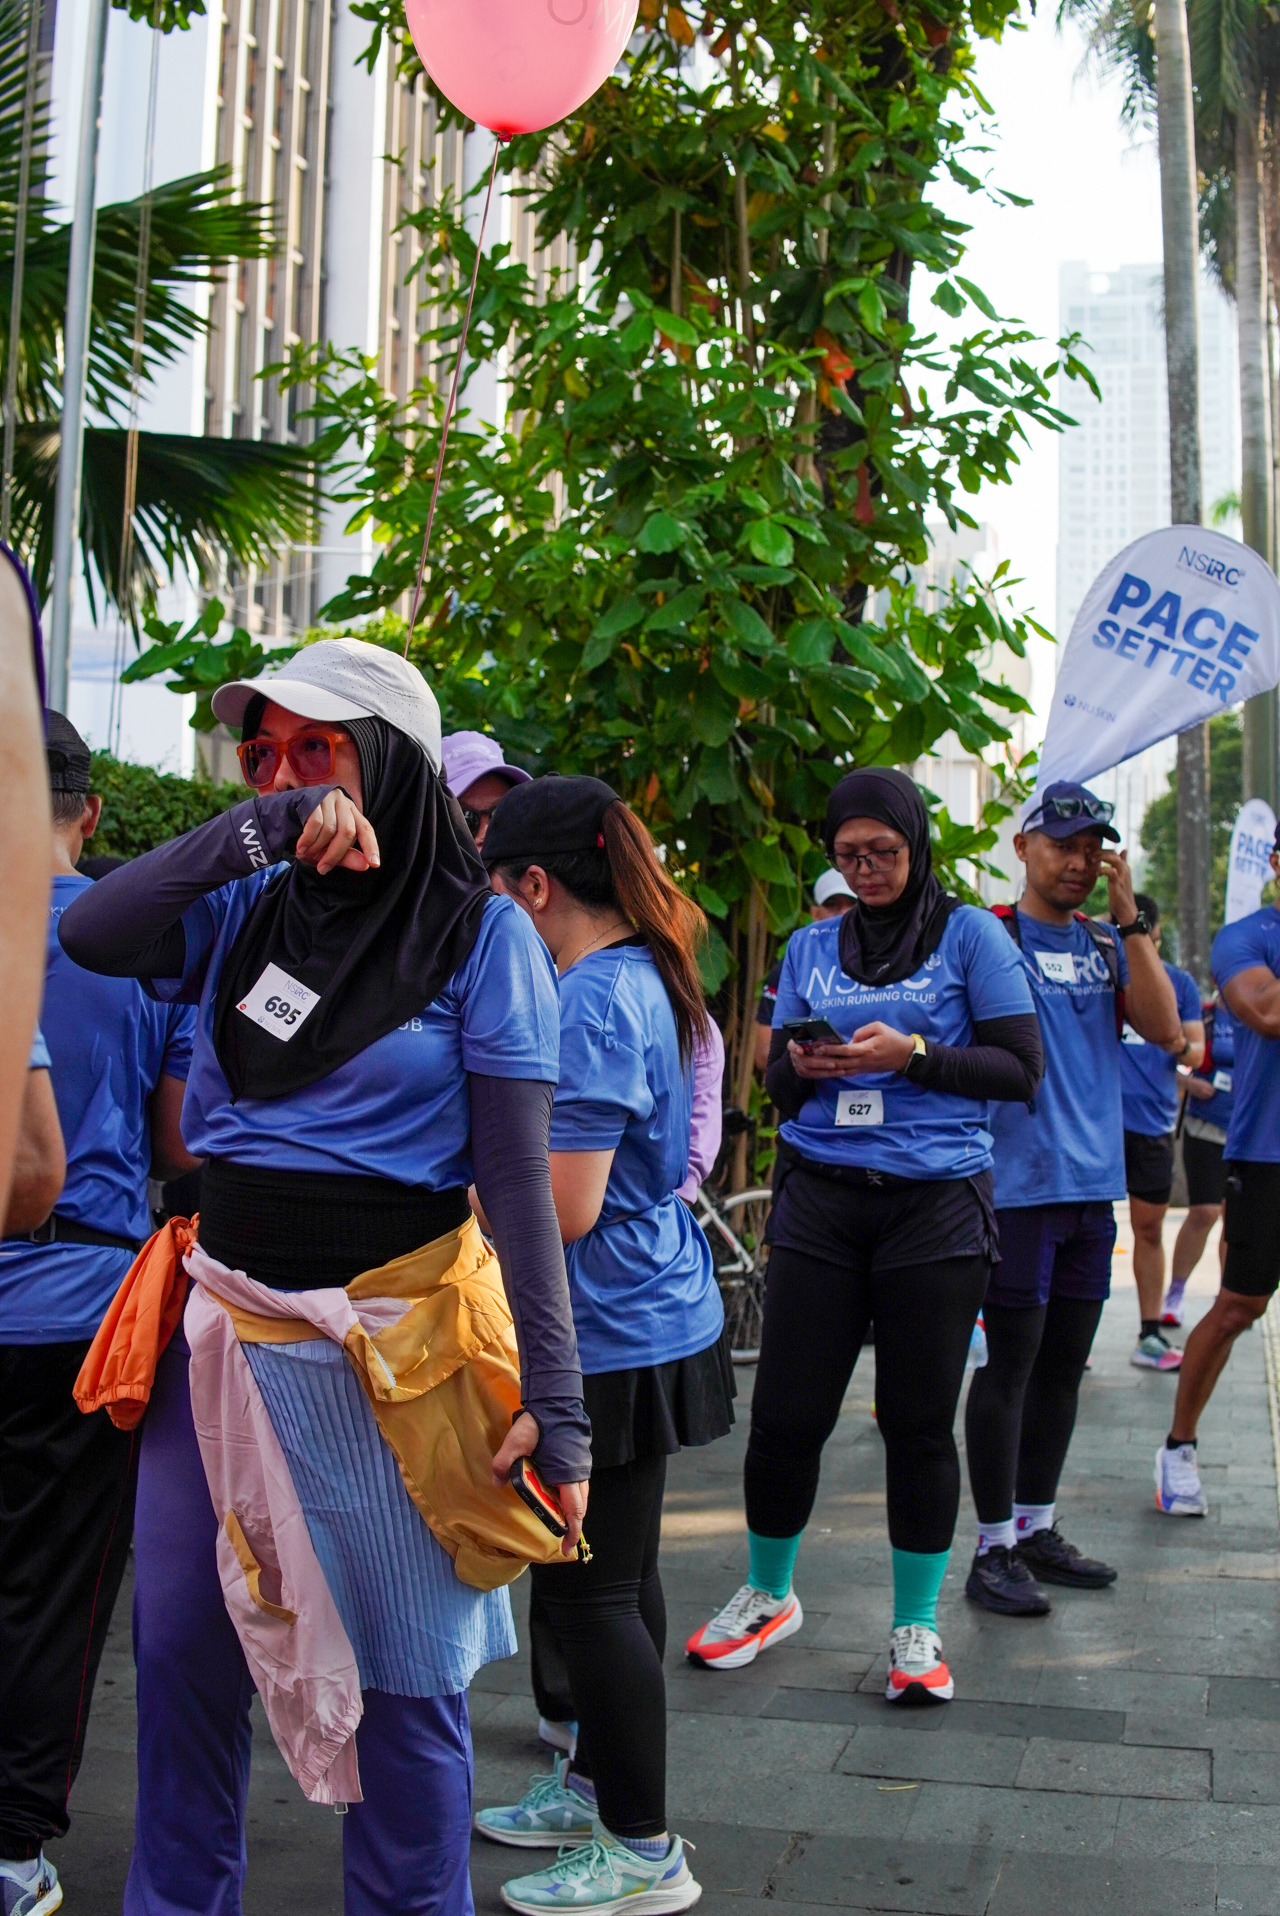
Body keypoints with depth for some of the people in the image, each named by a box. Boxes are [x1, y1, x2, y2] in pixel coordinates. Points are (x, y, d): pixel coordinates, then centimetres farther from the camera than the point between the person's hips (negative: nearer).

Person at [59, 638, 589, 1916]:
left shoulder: (480, 932, -7)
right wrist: (257, 827, -18)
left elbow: (516, 1180, -10)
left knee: (398, 1672, 9)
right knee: (181, 1646, 16)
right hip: (221, 1320, 5)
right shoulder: (245, 908, 6)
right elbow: (87, 936, -11)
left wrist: (554, 1400, -14)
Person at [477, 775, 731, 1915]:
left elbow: (563, 1208, -25)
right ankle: (599, 1784, 38)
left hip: (608, 1339, -10)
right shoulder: (647, 979, 9)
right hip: (653, 1318, 10)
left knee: (589, 1591, 4)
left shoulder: (588, 1002, -21)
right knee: (619, 1574, 21)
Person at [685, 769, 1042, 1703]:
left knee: (918, 1422, 4)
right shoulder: (811, 947, 13)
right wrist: (800, 1067, -8)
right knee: (786, 1414, 4)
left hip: (936, 1205, -2)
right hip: (822, 1198, 3)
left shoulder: (969, 932, 3)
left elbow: (1021, 1069, -2)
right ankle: (768, 1596, 29)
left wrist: (911, 1053, -14)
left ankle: (918, 1628, 22)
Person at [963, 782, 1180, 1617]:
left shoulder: (1108, 944, 12)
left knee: (1064, 1366, 13)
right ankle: (994, 1550, 9)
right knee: (1010, 1364, -2)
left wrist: (1131, 918, -8)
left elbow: (1164, 1028, -2)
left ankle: (1037, 1530, 27)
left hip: (1092, 1182, 6)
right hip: (1018, 1182, -6)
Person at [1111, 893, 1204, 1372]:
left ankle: (1150, 1336, 15)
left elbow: (1196, 1051, 7)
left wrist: (1182, 1047, -16)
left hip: (1154, 1120, 3)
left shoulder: (1180, 982, 9)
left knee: (1150, 1227, 8)